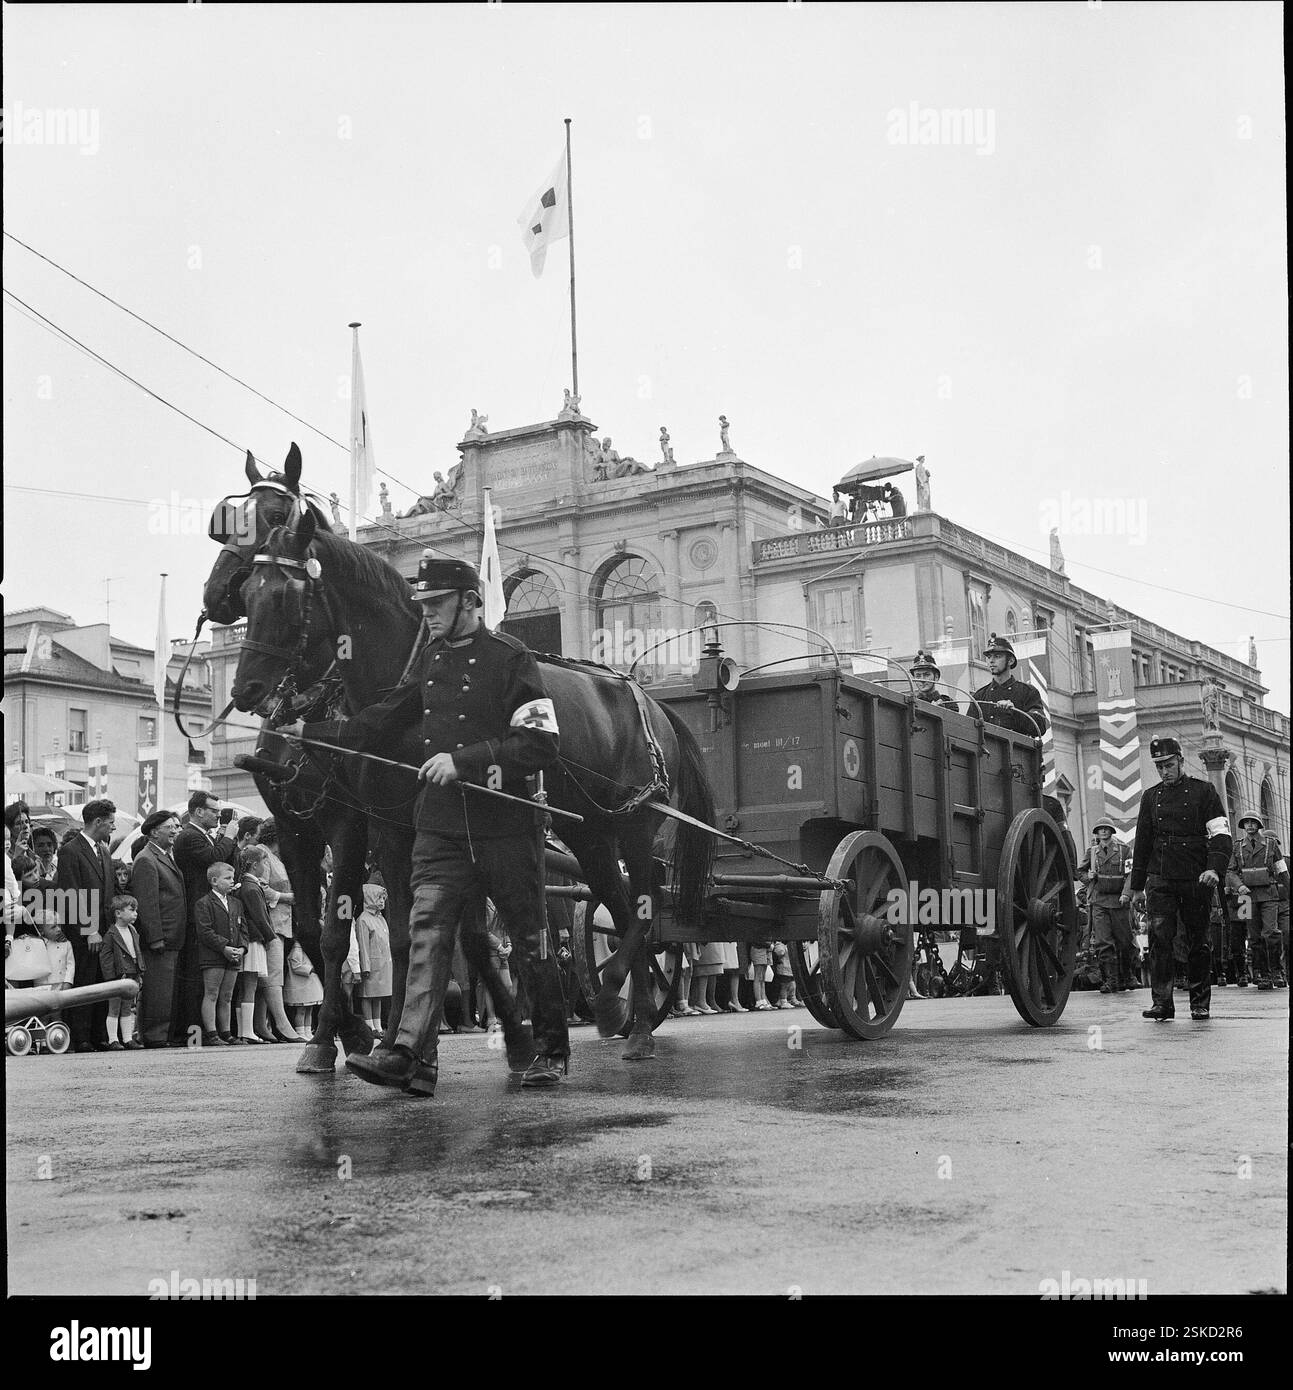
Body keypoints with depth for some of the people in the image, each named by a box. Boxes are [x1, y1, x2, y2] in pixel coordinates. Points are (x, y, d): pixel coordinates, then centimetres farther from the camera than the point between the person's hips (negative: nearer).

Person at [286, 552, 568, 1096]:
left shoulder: (510, 658, -8)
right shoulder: (428, 660, 12)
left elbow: (541, 744, -16)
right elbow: (383, 721, 18)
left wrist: (463, 760, -22)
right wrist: (310, 733, 10)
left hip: (505, 826, -5)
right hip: (440, 827, 5)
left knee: (528, 940, 6)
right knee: (426, 933, -7)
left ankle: (552, 1050, 21)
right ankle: (413, 1056, -12)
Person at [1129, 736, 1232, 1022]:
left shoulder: (1203, 791, 4)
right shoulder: (1150, 797, 14)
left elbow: (1221, 834, -3)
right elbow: (1142, 843, 17)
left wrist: (1215, 869, -20)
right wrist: (1137, 886, 15)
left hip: (1196, 880, -2)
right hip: (1160, 880, 2)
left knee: (1198, 942, 4)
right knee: (1159, 937, -10)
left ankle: (1200, 1003, 14)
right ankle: (1161, 1002, -10)